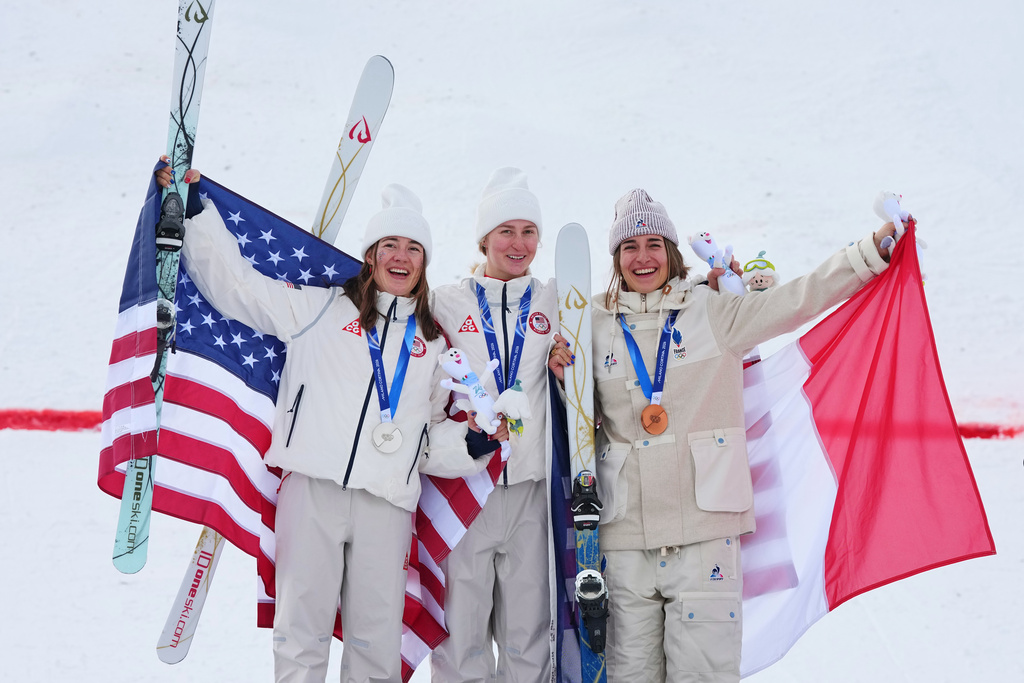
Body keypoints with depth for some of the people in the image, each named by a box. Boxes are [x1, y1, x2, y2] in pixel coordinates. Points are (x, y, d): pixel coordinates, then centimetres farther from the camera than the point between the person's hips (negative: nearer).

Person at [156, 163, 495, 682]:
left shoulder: (433, 342, 19)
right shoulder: (319, 308, 10)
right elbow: (234, 283, 9)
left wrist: (469, 444, 5)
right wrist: (196, 210, 4)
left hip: (388, 502, 2)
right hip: (314, 485, -2)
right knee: (303, 629, 0)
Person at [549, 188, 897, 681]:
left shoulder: (713, 312, 4)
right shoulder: (597, 326, 10)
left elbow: (797, 298, -1)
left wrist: (872, 250, -7)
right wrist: (565, 378, 2)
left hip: (704, 528, -2)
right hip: (625, 532, 2)